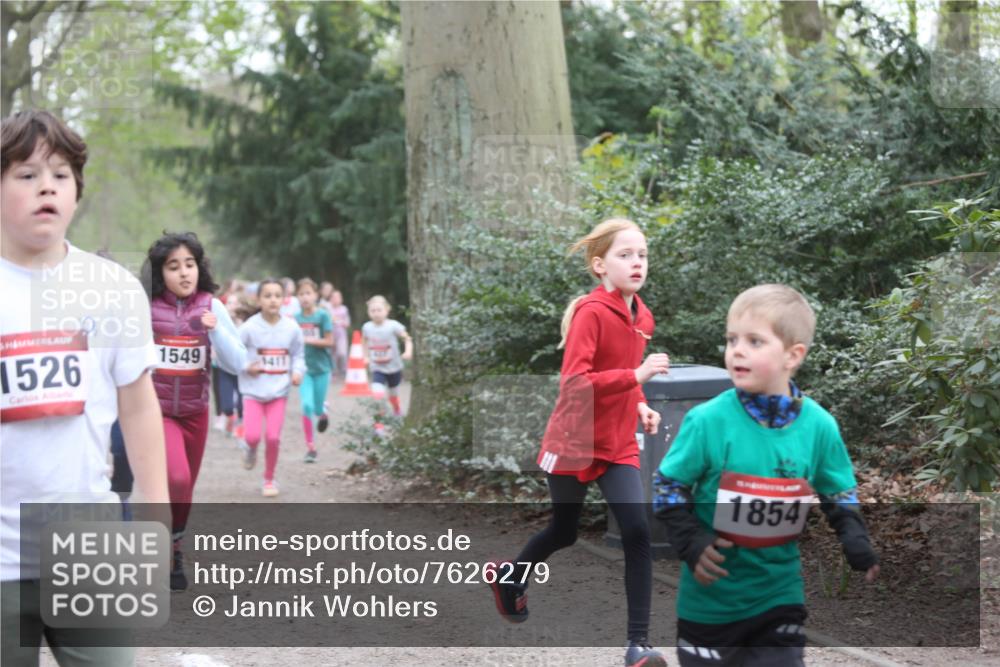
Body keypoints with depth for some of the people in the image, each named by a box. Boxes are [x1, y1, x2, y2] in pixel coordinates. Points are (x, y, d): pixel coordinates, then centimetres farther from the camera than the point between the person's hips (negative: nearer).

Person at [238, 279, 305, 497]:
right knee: (253, 436, -11)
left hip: (279, 391, 1)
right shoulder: (249, 327, -10)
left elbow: (298, 355, 9)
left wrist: (297, 371, -8)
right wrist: (246, 367, -16)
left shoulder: (292, 328, -3)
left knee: (273, 437, -2)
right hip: (253, 390, -1)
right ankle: (250, 449, 28)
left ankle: (269, 479, 19)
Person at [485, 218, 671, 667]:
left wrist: (639, 406, 3)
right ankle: (509, 575, 47)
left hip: (618, 446, 5)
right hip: (574, 441, -5)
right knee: (563, 532, 15)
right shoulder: (591, 312, -20)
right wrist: (636, 375, -34)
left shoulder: (642, 317, 2)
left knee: (637, 534, -11)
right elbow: (573, 382, -28)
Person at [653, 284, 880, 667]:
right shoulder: (707, 420, -15)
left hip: (779, 595, 2)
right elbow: (667, 488, -6)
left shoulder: (819, 425, -7)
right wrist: (691, 542, -19)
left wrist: (856, 543, -9)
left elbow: (841, 495, 7)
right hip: (711, 597, -2)